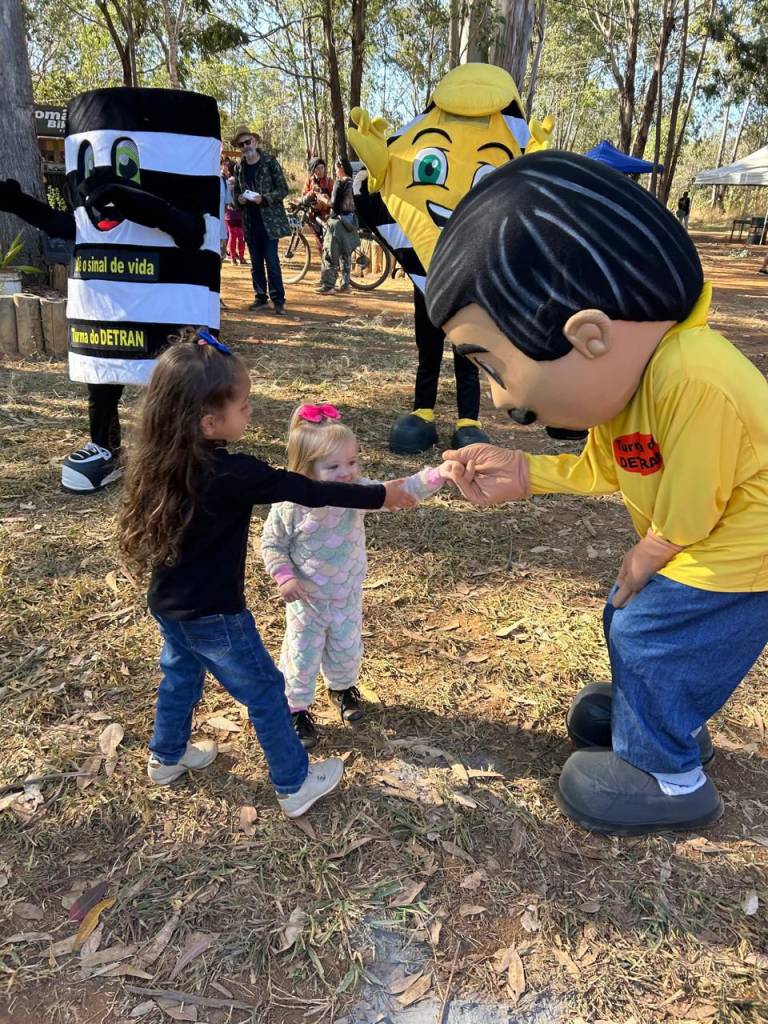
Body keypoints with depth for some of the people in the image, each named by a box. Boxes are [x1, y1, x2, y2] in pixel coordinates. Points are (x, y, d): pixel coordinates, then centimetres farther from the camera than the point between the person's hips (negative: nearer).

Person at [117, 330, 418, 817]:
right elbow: (309, 491, -21)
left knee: (181, 675, 29)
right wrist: (381, 495, -9)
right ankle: (295, 785, 26)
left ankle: (167, 757, 51)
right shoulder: (233, 475, -29)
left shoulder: (159, 462, -7)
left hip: (168, 605, 8)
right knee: (266, 692, 10)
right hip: (214, 614, -7)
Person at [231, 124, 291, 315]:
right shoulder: (239, 168, 11)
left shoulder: (270, 162, -3)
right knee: (256, 263, 9)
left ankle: (278, 300, -3)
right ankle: (261, 297, 17)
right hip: (250, 222, 5)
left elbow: (283, 189, -5)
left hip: (269, 220, -5)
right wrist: (239, 199, -2)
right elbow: (236, 191, 22)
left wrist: (263, 198, -18)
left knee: (272, 261, -7)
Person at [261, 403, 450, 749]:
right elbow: (272, 543, -9)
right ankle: (296, 709, 38)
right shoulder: (289, 506, -24)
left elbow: (399, 491, -30)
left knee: (347, 650, 24)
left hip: (347, 597, 3)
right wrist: (284, 577, -22)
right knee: (302, 657, 13)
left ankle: (342, 688, 55)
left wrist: (438, 475, -46)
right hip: (305, 600, -3)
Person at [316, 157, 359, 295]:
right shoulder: (351, 182, 9)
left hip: (338, 221, -8)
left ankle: (328, 285, -6)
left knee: (330, 255, -5)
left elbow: (335, 204, -17)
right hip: (349, 222, 8)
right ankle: (345, 284, 16)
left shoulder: (339, 183, -13)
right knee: (345, 255, 12)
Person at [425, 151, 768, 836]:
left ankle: (668, 777, 24)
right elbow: (603, 468, 3)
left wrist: (647, 558, -9)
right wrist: (523, 475, -7)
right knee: (631, 620, 19)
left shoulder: (693, 379, -37)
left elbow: (685, 512, -27)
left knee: (649, 639, 1)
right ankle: (666, 722, 45)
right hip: (690, 542, 9)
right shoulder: (621, 369, -7)